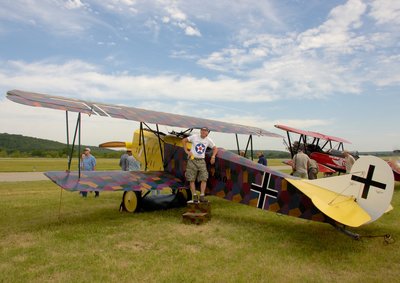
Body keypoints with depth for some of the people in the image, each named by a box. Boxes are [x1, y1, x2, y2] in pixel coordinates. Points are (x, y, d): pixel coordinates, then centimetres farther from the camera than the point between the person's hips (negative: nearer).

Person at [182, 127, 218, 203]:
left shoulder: (209, 140, 3)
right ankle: (194, 196, 8)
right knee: (192, 179, -1)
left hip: (201, 161, 2)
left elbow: (215, 148, 14)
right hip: (192, 160, -2)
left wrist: (213, 156, -3)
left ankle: (202, 196, -1)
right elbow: (184, 141, 2)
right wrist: (186, 151, -5)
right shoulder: (194, 137, -5)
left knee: (204, 179, -7)